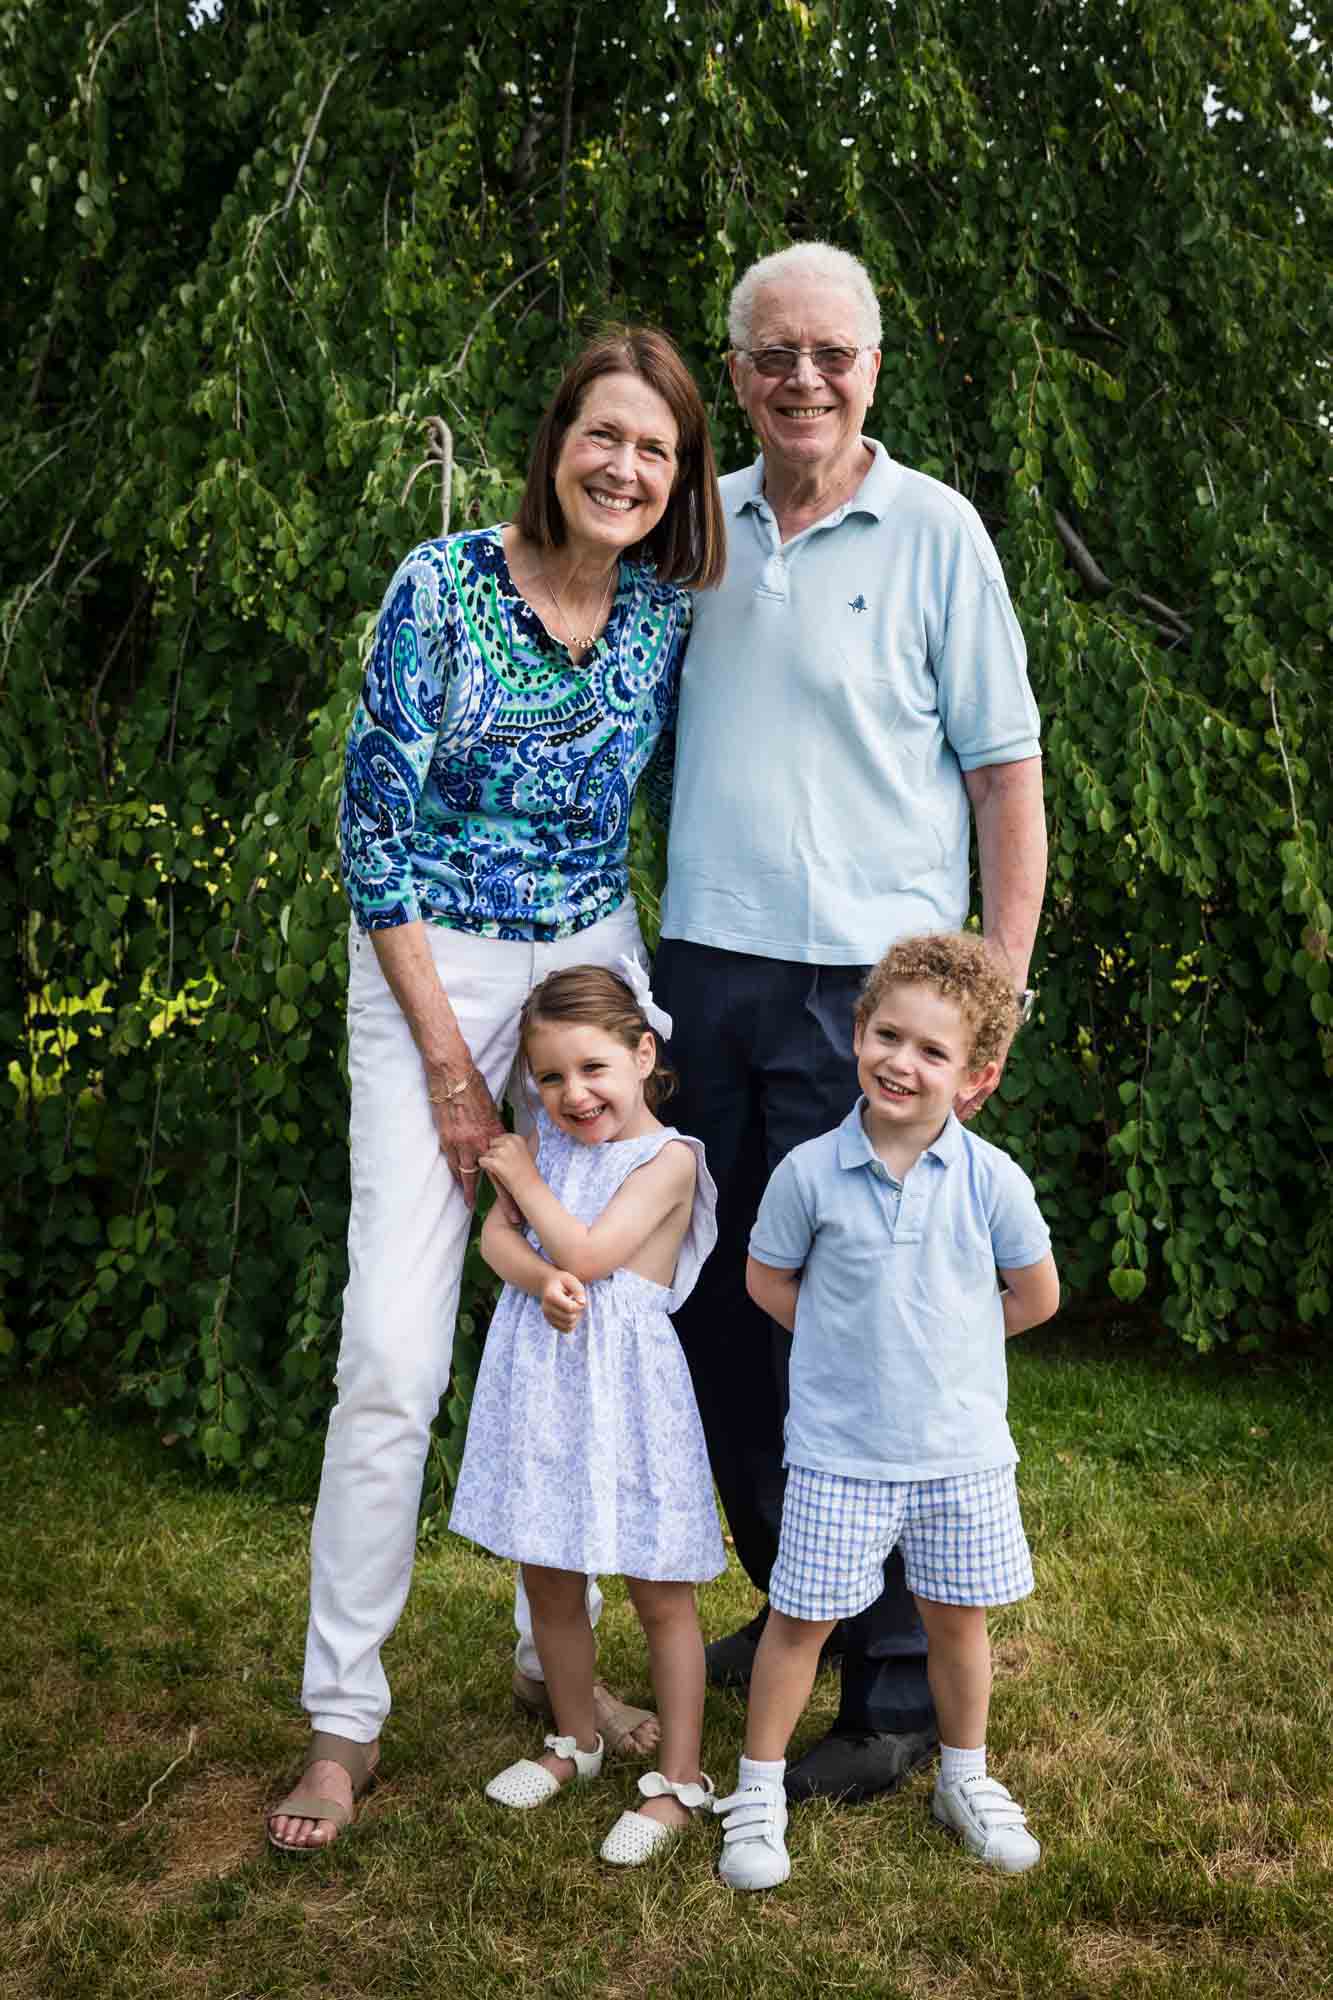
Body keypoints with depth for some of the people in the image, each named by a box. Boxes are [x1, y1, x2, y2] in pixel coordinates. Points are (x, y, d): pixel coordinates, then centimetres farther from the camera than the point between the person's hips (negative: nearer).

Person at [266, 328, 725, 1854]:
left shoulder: (669, 611, 1)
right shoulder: (443, 585, -12)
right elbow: (372, 824, -11)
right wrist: (447, 1055, -12)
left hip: (592, 965, 4)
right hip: (428, 971, -4)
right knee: (394, 1347, -7)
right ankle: (343, 1712, 9)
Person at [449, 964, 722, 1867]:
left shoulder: (668, 1158, -11)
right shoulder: (547, 1141, 8)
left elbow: (589, 1251, -20)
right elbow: (497, 1236, -1)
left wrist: (525, 1177, -8)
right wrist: (541, 1281, -21)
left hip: (623, 1388, -6)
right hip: (541, 1380, 6)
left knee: (660, 1592, 5)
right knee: (549, 1582, 18)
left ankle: (680, 1778, 18)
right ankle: (577, 1740, 38)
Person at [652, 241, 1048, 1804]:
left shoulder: (934, 532, 0)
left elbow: (1005, 768, -1)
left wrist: (1001, 984, -8)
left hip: (866, 977, -5)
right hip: (704, 967, 5)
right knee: (712, 1312, 11)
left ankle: (900, 1689, 13)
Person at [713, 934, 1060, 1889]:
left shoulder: (991, 1179, -9)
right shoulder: (810, 1171, -11)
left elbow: (1037, 1296, 4)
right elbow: (769, 1282, 4)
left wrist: (942, 1342, 8)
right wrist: (850, 1343, 2)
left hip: (962, 1445, 1)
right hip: (838, 1450, -1)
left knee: (958, 1616, 16)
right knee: (801, 1617, 6)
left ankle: (966, 1778, 39)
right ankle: (759, 1791, 26)